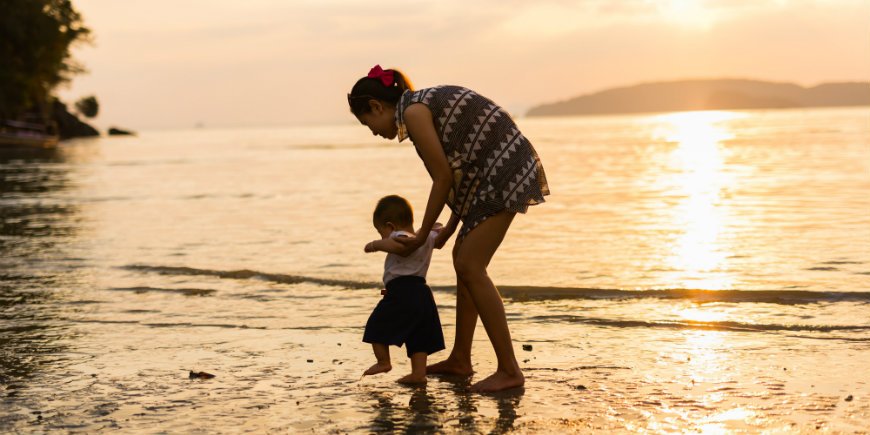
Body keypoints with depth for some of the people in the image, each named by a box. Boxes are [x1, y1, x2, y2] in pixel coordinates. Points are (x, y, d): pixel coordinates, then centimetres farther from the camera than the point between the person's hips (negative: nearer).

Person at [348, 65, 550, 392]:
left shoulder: (413, 112, -12)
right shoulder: (427, 104, 17)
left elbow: (443, 178, -11)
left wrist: (422, 236, -1)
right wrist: (451, 227, 20)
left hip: (504, 174, -10)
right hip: (497, 173, 10)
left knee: (470, 267, -9)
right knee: (464, 259, 14)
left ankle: (509, 370, -7)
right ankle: (460, 360, 23)